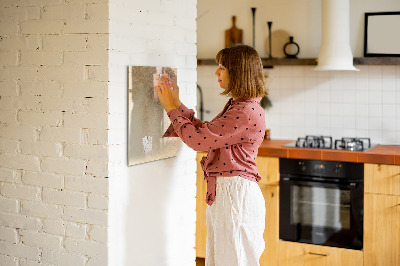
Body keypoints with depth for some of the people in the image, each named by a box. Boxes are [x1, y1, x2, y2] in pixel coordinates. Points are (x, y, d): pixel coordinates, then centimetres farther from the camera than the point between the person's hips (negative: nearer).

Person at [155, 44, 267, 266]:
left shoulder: (247, 112, -20)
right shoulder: (236, 106, 13)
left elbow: (198, 140, -19)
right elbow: (205, 131, 17)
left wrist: (172, 108, -8)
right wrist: (177, 104, 14)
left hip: (236, 194, -10)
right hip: (223, 192, 10)